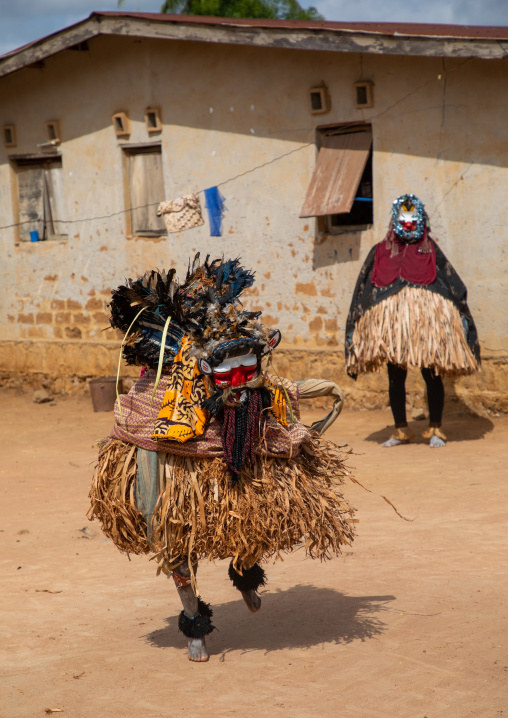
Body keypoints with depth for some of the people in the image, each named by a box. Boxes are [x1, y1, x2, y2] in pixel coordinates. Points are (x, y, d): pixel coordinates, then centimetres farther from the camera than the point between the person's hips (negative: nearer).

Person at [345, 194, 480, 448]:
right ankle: (400, 430, 18)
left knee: (432, 376, 0)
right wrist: (356, 329, 7)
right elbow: (363, 292, 12)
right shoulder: (381, 253, 11)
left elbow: (456, 288, 9)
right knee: (395, 379, 6)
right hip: (391, 326, 1)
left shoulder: (430, 251, 9)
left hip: (427, 325, -1)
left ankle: (435, 429, 12)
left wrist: (461, 320, 1)